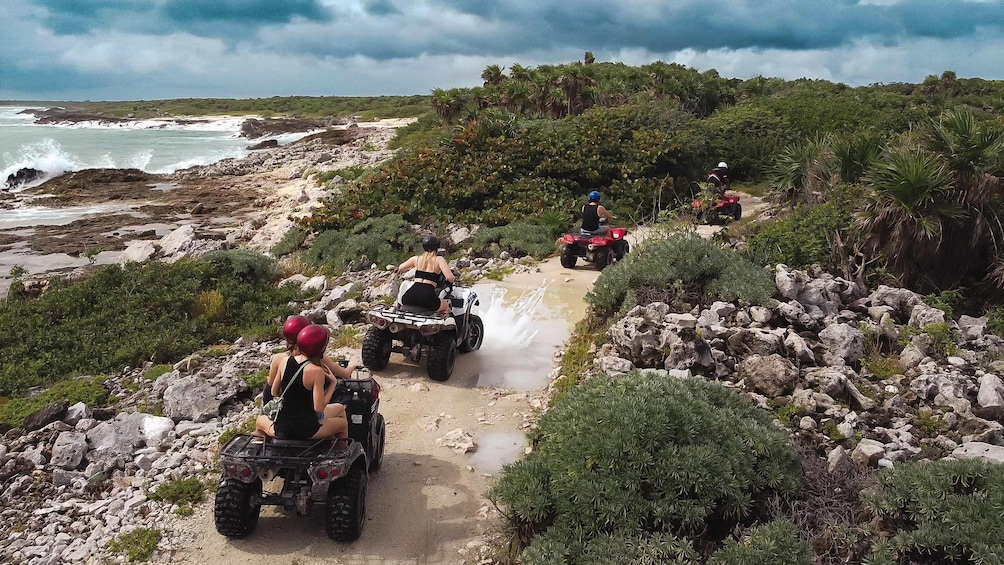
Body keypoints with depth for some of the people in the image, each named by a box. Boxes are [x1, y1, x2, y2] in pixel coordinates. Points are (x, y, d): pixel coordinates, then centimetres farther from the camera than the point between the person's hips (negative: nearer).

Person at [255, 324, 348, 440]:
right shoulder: (316, 371, -19)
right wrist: (332, 384, -11)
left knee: (260, 420, 38)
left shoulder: (285, 361, -3)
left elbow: (274, 392, 9)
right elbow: (319, 409, -20)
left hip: (280, 429, 4)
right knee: (343, 424, 22)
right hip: (306, 430, -4)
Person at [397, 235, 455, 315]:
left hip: (410, 297, 3)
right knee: (446, 306, 28)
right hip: (427, 298, -3)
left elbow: (399, 269, 29)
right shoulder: (439, 260, 4)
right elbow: (450, 278, -8)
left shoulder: (416, 259, 15)